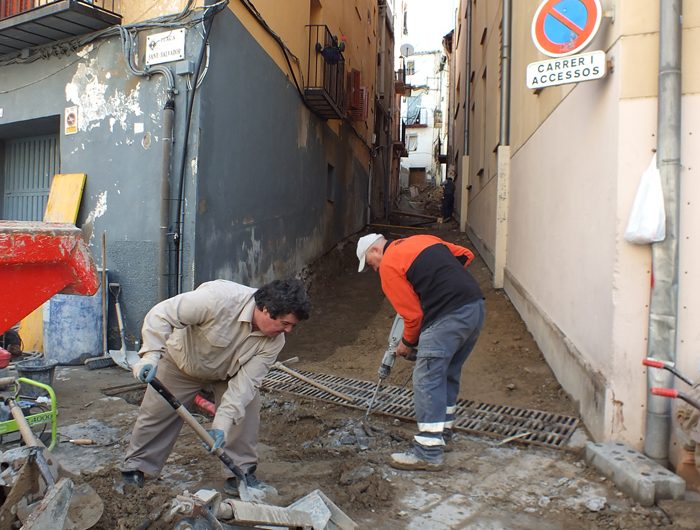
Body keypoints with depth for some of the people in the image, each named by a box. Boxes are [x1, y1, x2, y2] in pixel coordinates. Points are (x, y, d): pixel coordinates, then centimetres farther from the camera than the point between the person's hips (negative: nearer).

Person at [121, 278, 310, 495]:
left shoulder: (274, 341, -26)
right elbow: (161, 314, -37)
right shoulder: (219, 298, -43)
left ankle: (241, 475, 7)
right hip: (181, 363, -3)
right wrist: (151, 355, -47)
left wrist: (223, 422, -36)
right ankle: (133, 469, 32)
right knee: (156, 414, 7)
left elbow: (245, 381, -27)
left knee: (247, 409, -10)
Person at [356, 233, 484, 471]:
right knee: (448, 374, 21)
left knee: (426, 380, -2)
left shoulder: (388, 266, 0)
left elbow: (413, 314, -3)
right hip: (476, 306, 9)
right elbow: (466, 254, 25)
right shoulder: (423, 239, 23)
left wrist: (407, 343, 14)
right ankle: (442, 430, 35)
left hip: (448, 316, -9)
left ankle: (429, 453, 1)